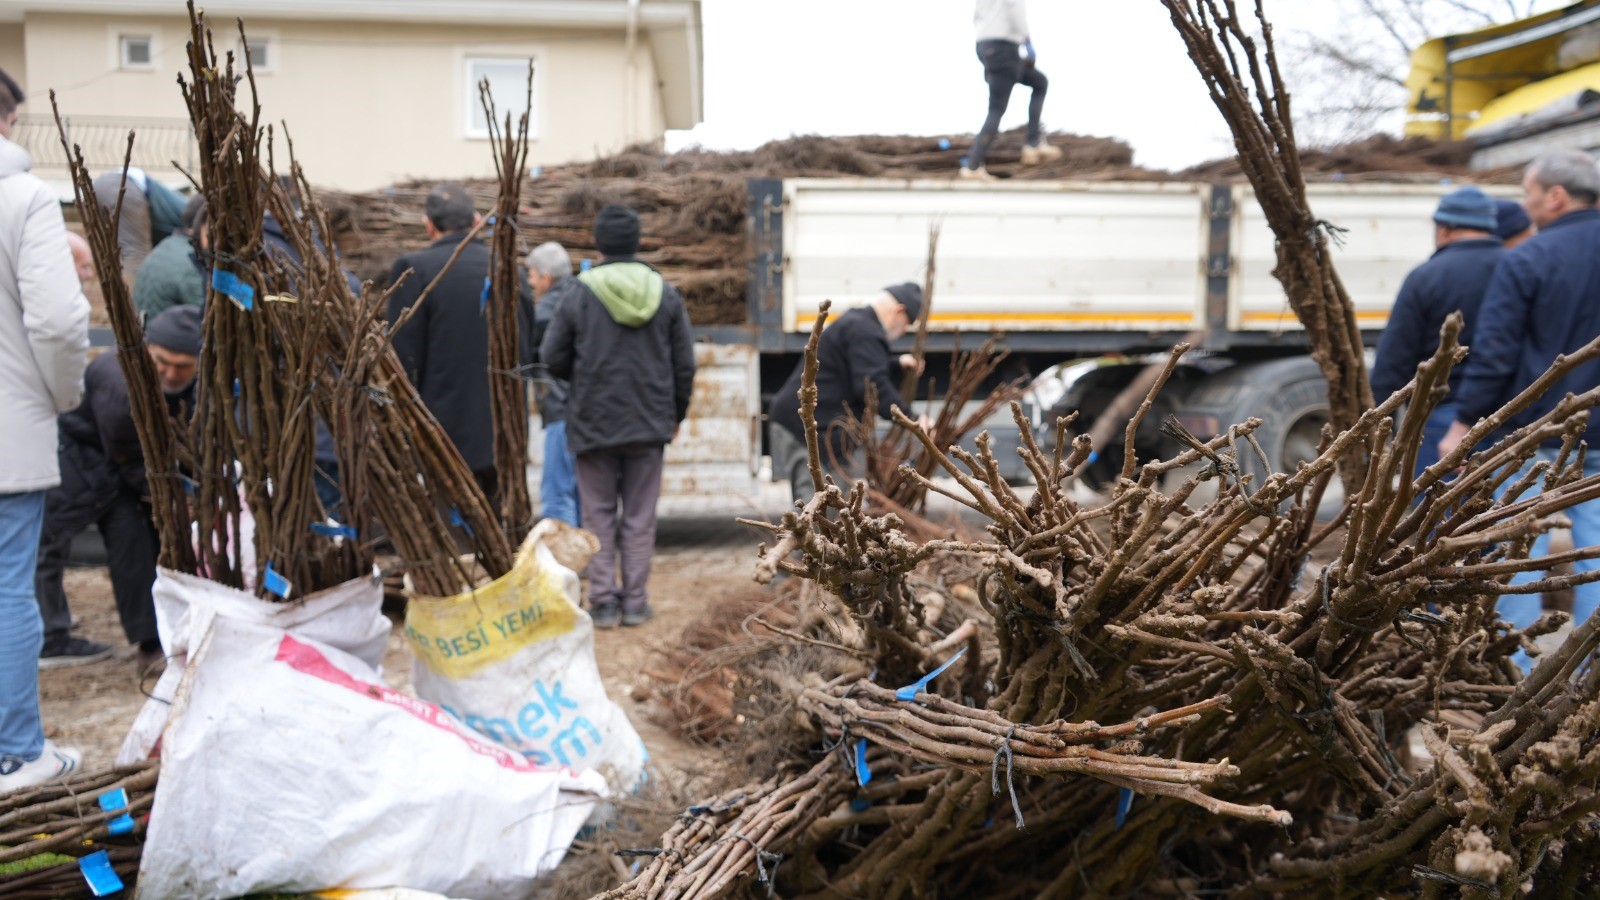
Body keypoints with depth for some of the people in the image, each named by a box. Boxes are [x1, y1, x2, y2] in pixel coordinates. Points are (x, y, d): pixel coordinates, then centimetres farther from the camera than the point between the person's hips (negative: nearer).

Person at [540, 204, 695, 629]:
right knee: (640, 516, 9)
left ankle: (604, 600, 9)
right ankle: (636, 601, 11)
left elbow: (552, 358, -2)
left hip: (593, 423, -2)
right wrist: (676, 413, 15)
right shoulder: (665, 292, 0)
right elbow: (685, 363, 3)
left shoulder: (580, 293, -7)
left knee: (599, 514, 8)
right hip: (650, 422, 2)